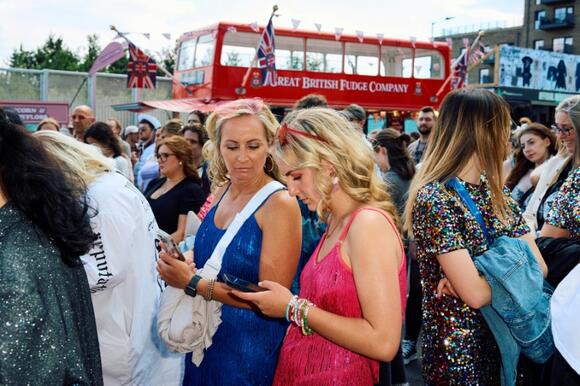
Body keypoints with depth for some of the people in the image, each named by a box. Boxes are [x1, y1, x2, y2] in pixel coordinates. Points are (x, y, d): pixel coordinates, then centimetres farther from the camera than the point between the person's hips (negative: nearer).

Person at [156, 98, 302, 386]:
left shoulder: (280, 204, -19)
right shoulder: (221, 192, 0)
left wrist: (194, 283, -21)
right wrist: (180, 263, -7)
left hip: (250, 350, -6)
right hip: (204, 343, 6)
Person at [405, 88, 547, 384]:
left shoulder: (495, 191, 4)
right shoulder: (434, 199, -20)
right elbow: (475, 294, -25)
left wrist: (480, 279, -19)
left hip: (506, 335, 7)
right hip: (459, 345, -7)